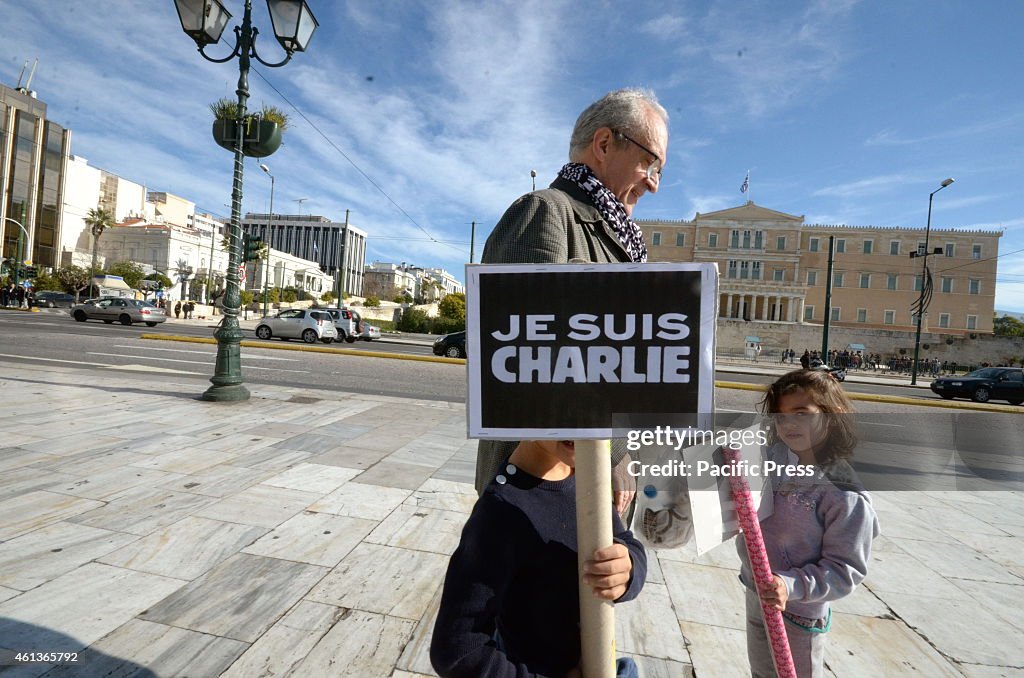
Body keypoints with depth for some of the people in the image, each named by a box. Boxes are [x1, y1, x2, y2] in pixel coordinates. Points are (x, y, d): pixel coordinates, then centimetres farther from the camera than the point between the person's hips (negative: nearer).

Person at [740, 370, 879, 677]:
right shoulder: (774, 460, -9)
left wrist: (792, 586, -33)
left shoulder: (845, 496, -25)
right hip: (756, 597, 5)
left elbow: (845, 570, -20)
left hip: (799, 615, -5)